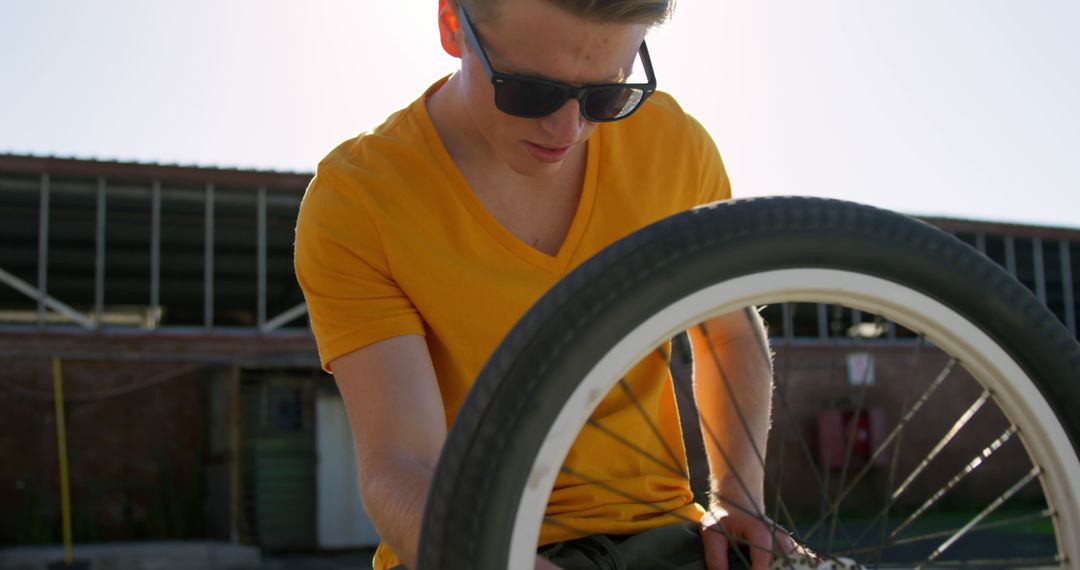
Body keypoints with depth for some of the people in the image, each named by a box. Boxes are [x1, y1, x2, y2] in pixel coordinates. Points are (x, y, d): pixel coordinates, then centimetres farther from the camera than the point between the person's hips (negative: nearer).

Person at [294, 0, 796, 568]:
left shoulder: (675, 143, -4)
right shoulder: (351, 202, -15)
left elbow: (731, 331, 13)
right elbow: (400, 471, -23)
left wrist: (735, 500, 0)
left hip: (650, 524, 4)